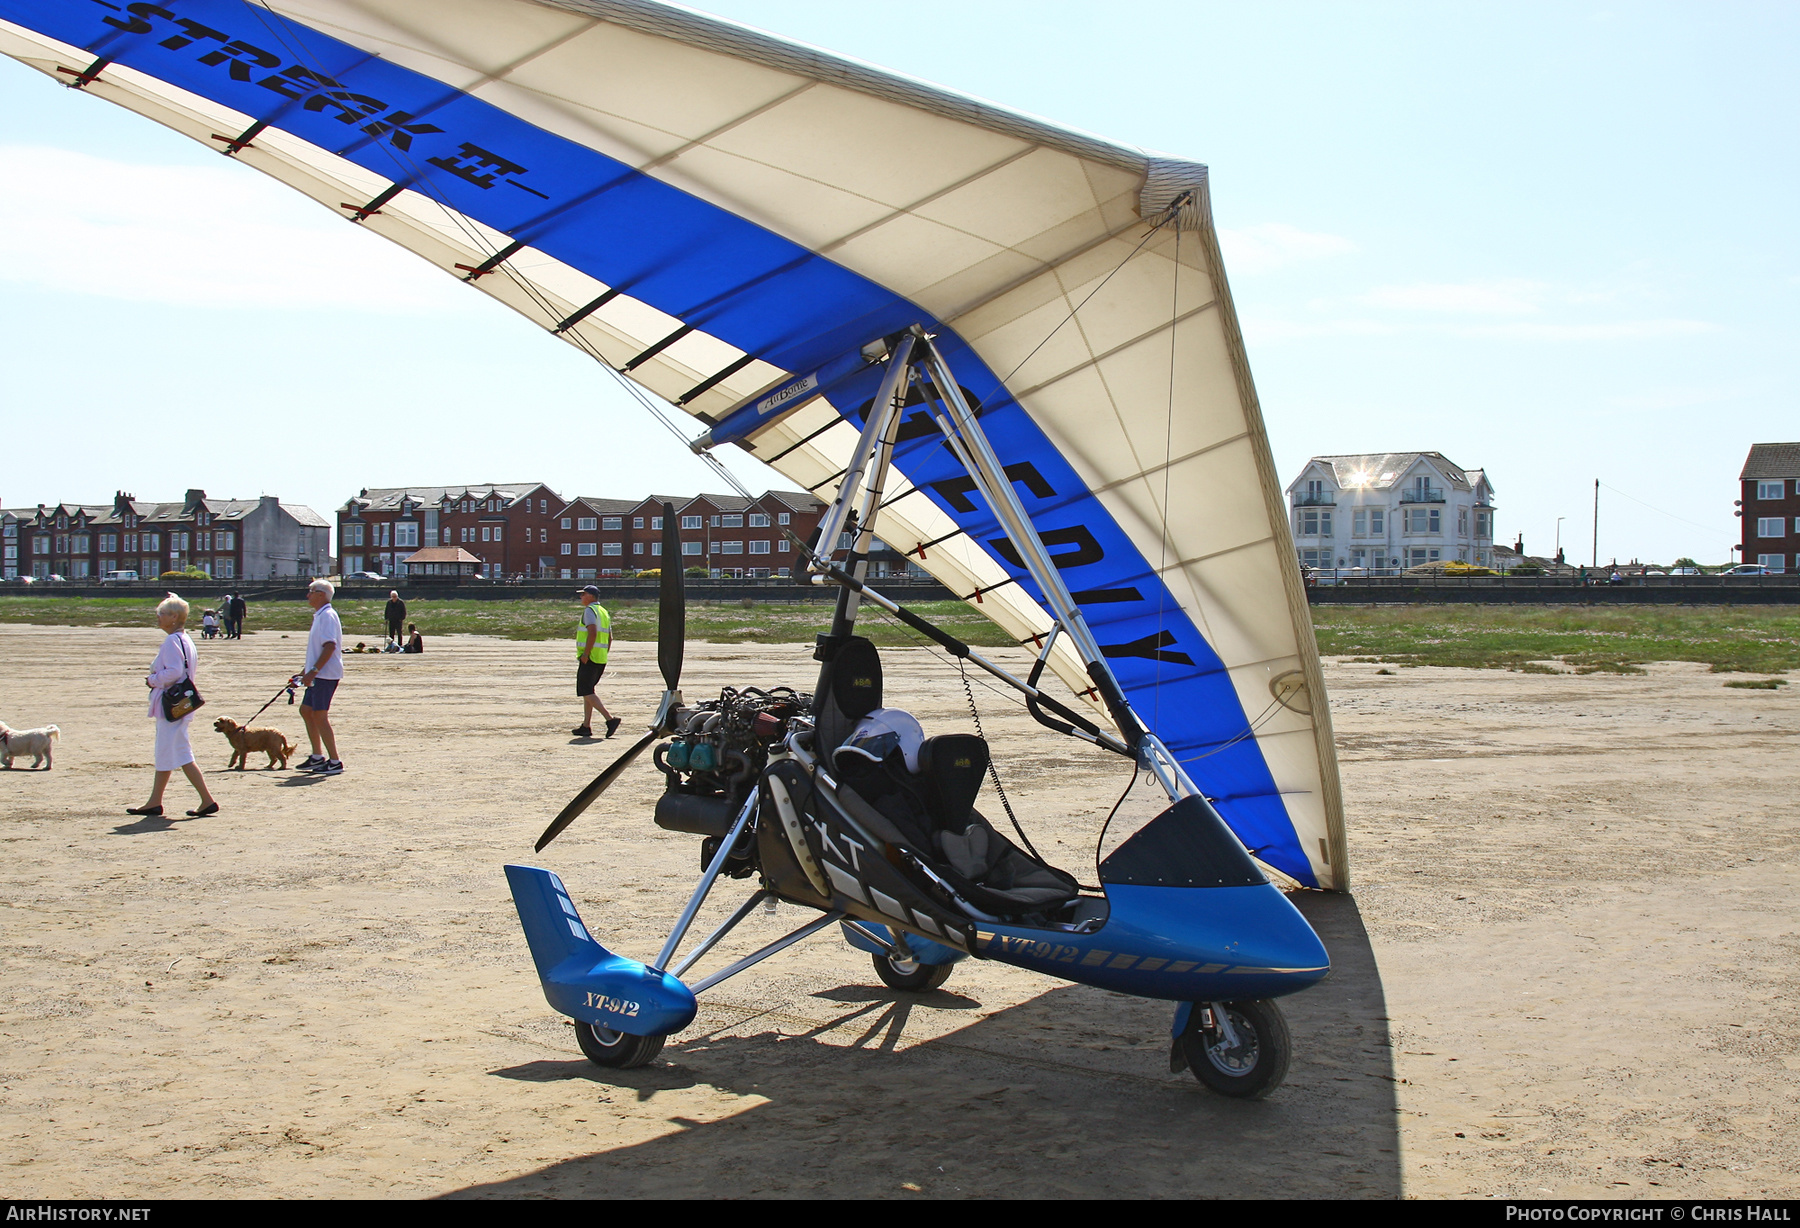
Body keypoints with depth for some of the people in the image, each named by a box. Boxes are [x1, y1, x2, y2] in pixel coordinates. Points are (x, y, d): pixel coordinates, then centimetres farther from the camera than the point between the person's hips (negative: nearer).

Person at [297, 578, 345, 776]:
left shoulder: (327, 616, -15)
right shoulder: (319, 616, 17)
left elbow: (330, 646, -24)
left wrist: (313, 671, -25)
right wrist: (308, 672, 24)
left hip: (326, 674, -11)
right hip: (319, 675, 11)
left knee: (319, 715, -9)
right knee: (306, 710, 16)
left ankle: (335, 762, -6)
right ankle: (317, 756, 23)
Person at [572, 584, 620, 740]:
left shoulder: (589, 611, -10)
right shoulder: (604, 612, 19)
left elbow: (592, 632, -23)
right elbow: (609, 638, 20)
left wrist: (585, 655, -20)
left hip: (589, 658, -9)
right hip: (601, 659, 9)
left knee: (586, 692, -8)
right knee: (588, 690, 15)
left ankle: (610, 719, -19)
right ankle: (586, 726, 14)